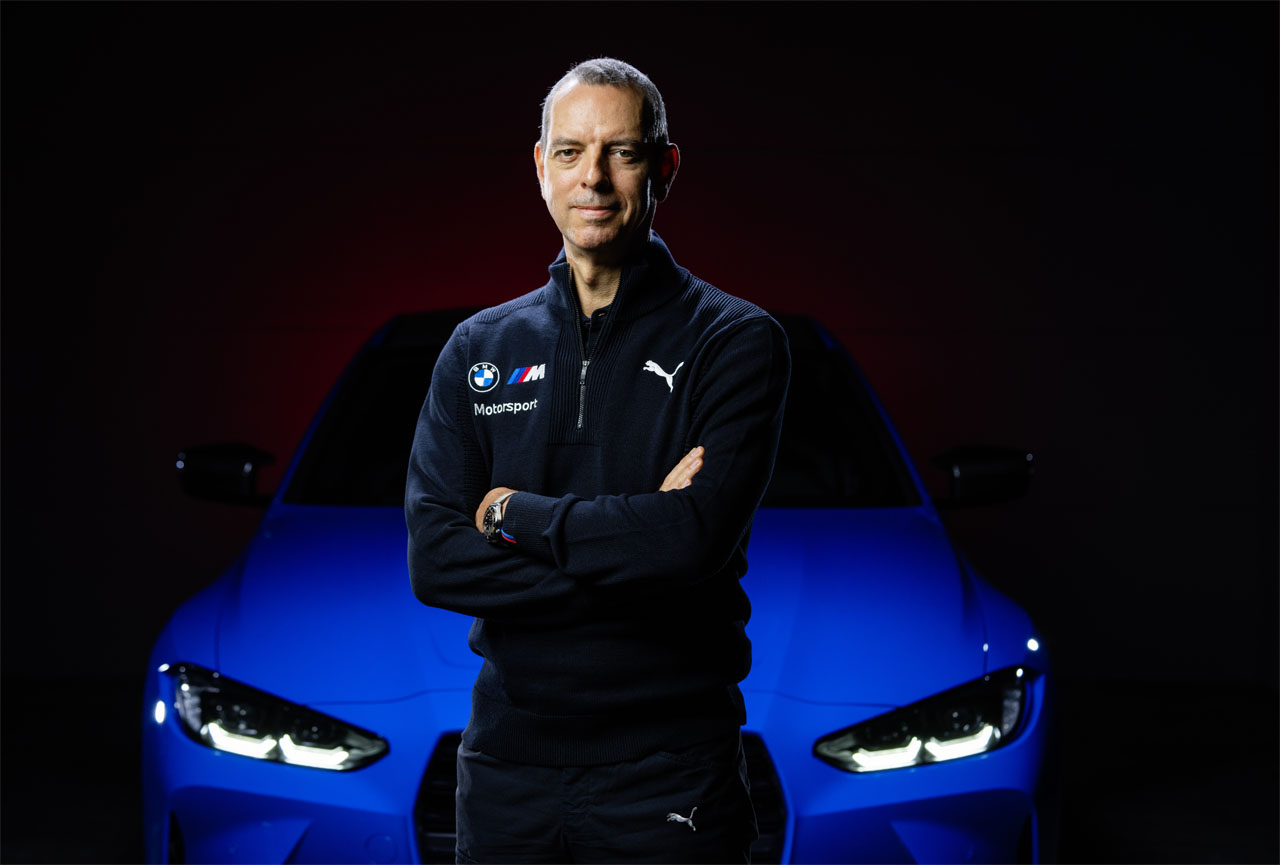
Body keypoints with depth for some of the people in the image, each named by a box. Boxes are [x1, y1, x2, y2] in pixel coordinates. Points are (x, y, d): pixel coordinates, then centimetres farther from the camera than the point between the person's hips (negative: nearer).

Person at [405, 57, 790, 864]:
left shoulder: (735, 342, -6)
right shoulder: (478, 350, 6)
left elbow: (698, 539, -21)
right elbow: (434, 560, -6)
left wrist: (515, 513, -9)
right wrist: (634, 543, -15)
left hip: (669, 773, -3)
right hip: (506, 761, 3)